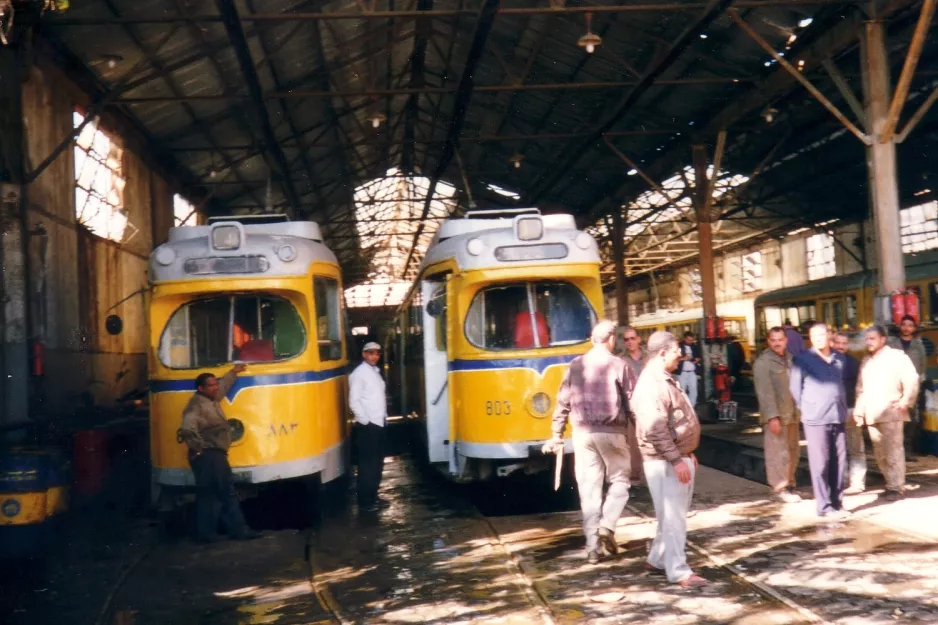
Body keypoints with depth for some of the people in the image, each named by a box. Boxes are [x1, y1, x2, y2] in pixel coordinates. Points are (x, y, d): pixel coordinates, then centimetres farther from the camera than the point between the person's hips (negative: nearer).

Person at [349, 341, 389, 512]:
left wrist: (383, 416, 12)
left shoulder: (376, 371, 14)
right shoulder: (359, 373, -12)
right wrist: (365, 421, -16)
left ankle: (373, 497, 22)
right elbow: (354, 402, -17)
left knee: (377, 462, 13)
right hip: (367, 426, -8)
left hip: (379, 424, 9)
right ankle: (364, 502, 1)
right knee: (367, 463, -5)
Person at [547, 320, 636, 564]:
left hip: (583, 433, 3)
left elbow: (563, 402, 8)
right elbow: (633, 402, -4)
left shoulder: (576, 365, 6)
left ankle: (593, 547, 8)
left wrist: (557, 434, 14)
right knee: (619, 482, 15)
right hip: (611, 432, -3)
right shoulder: (618, 365, -4)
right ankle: (607, 527, -5)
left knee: (588, 489, 7)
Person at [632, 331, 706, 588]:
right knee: (673, 517, -3)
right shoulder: (650, 385, -20)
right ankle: (679, 572, 4)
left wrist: (687, 453, 23)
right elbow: (656, 429, -26)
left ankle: (657, 560, 29)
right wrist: (676, 460, -24)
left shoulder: (665, 380, 15)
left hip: (680, 457, 11)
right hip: (666, 462, -11)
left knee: (676, 515, 17)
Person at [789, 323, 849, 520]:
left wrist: (843, 408, 15)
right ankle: (824, 507, 3)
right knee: (821, 464, -3)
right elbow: (795, 387, 0)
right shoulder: (802, 359, -2)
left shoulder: (839, 359, 13)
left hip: (838, 418, 5)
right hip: (816, 419, -5)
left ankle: (836, 503, 18)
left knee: (839, 462, 7)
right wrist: (807, 408, 2)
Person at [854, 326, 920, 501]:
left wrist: (906, 401, -17)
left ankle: (896, 487, -1)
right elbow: (861, 388, 19)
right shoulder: (866, 361, 18)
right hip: (872, 414, 6)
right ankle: (891, 483, 19)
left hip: (891, 413, -6)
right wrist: (859, 410, 12)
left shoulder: (897, 356, 0)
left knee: (893, 451, -6)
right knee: (880, 453, 8)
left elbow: (911, 380, -8)